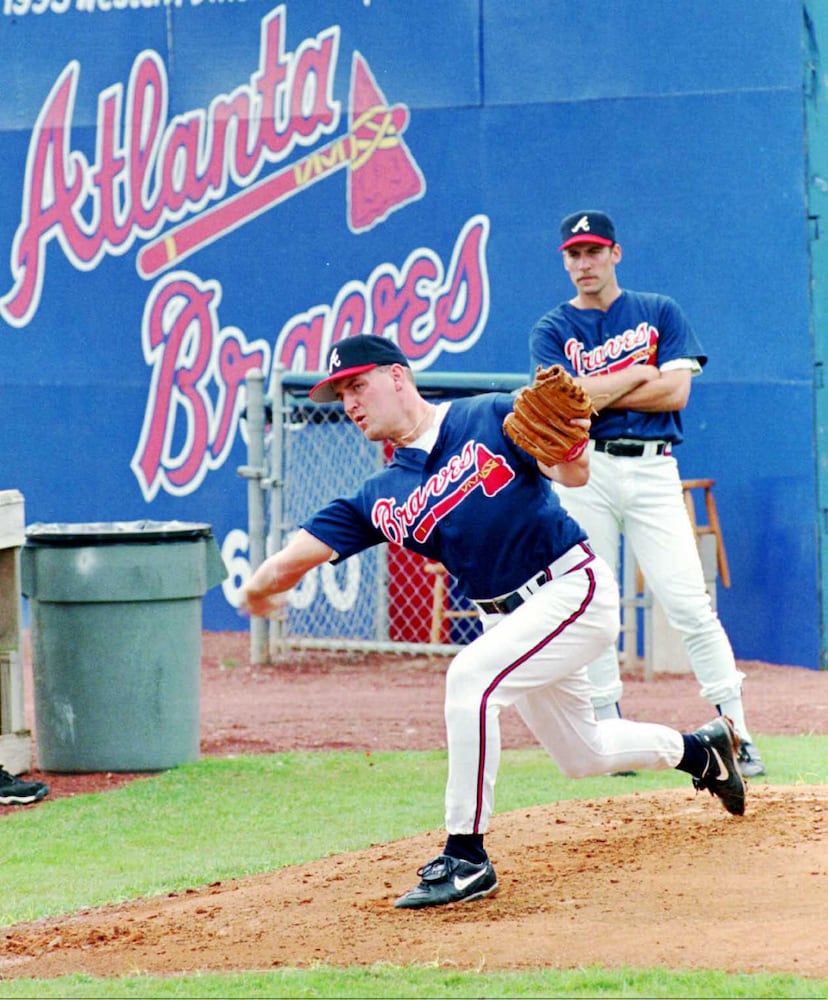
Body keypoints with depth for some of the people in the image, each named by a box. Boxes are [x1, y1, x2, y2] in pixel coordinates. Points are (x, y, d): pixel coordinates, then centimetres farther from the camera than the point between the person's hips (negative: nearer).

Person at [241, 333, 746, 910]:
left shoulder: (492, 418, -11)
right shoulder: (380, 500, 2)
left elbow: (572, 474, -17)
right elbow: (293, 559, -3)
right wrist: (259, 589, -16)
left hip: (574, 587, -7)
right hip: (508, 618, 7)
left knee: (470, 678, -27)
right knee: (580, 754, 19)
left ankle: (467, 860, -21)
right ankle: (700, 750, 48)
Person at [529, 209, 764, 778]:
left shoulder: (660, 313, 11)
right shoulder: (552, 331, 9)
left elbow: (675, 391, -3)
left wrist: (596, 393, -5)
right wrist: (637, 374, -3)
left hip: (652, 470, -1)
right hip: (584, 471, 1)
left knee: (689, 604, -9)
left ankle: (736, 731, -9)